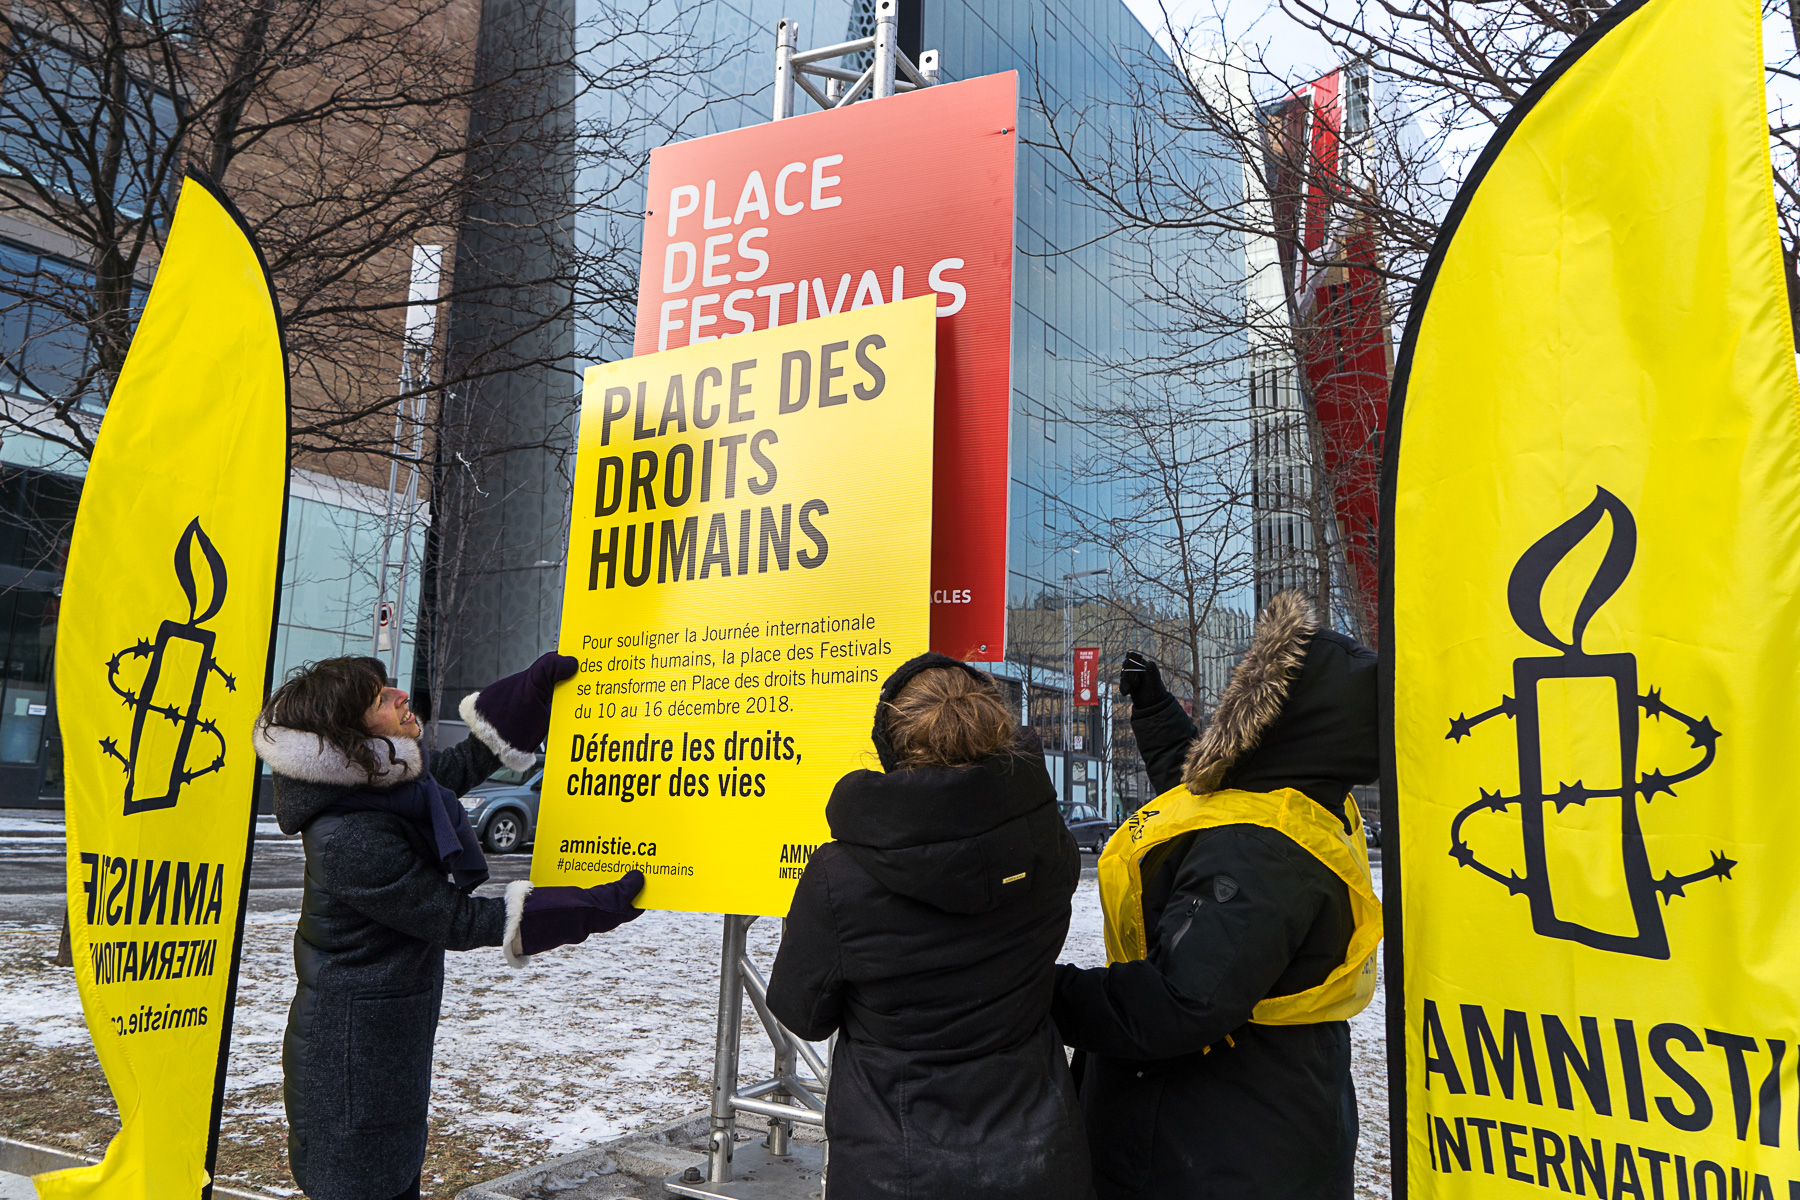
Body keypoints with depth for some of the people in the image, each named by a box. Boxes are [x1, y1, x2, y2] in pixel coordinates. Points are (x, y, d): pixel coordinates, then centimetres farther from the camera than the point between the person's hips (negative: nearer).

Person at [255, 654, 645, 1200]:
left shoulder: (386, 780, -4)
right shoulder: (350, 841, -30)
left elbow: (463, 764, 16)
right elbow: (458, 921, -23)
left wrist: (534, 685, 11)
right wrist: (594, 909, -22)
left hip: (394, 1038, 9)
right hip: (352, 1054, -9)